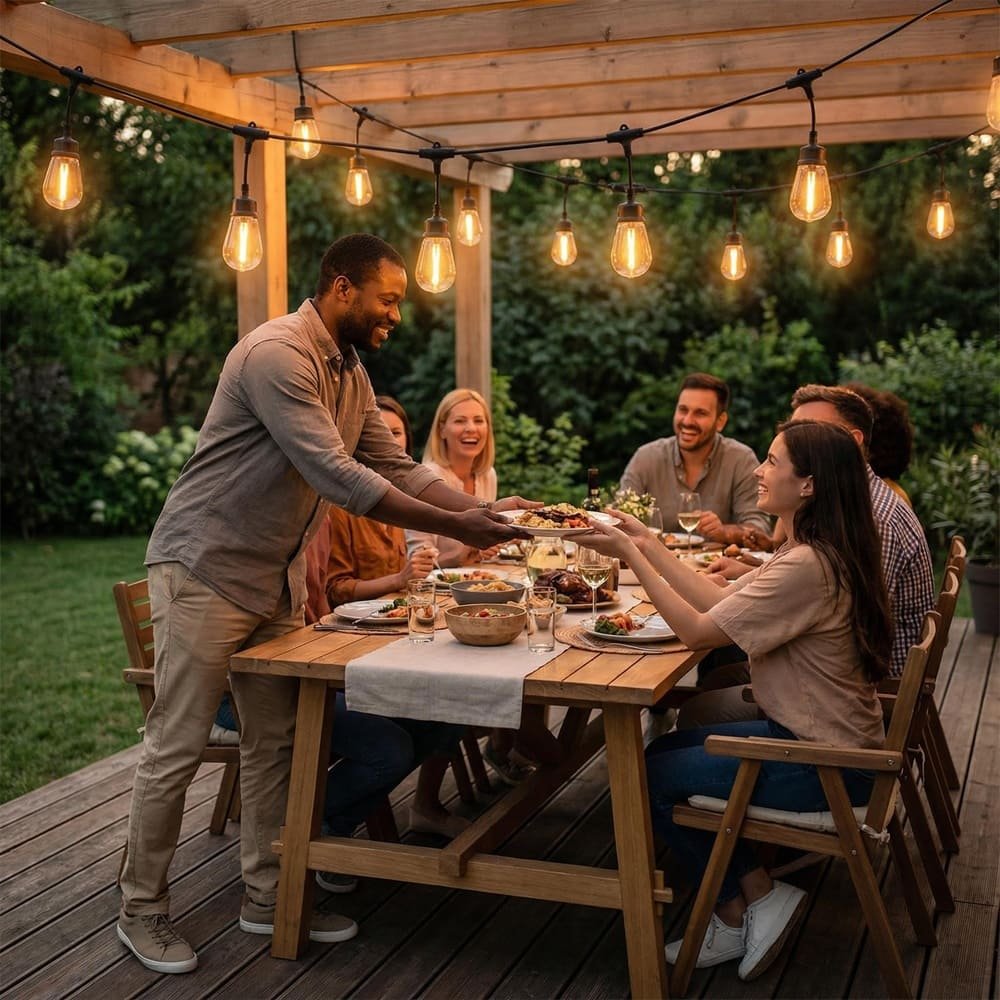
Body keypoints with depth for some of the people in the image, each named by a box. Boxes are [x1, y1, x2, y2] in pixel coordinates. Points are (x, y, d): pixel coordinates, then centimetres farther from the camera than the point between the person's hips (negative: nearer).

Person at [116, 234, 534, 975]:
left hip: (279, 580, 9)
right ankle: (142, 909, 15)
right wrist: (454, 527, -25)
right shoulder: (278, 354, -21)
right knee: (178, 748, 0)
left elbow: (395, 466, 10)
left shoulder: (350, 372, 9)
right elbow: (336, 476, -27)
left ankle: (267, 897, 24)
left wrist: (484, 509, -2)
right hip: (206, 571, -9)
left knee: (275, 742, 12)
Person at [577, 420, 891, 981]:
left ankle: (758, 895, 12)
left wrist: (630, 554, -17)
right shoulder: (812, 552, 4)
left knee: (652, 776, -1)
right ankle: (740, 911, 16)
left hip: (822, 763, -10)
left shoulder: (808, 567, -27)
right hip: (810, 734, 10)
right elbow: (721, 602, 7)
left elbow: (699, 630, -24)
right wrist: (648, 545, 5)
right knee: (665, 749, 16)